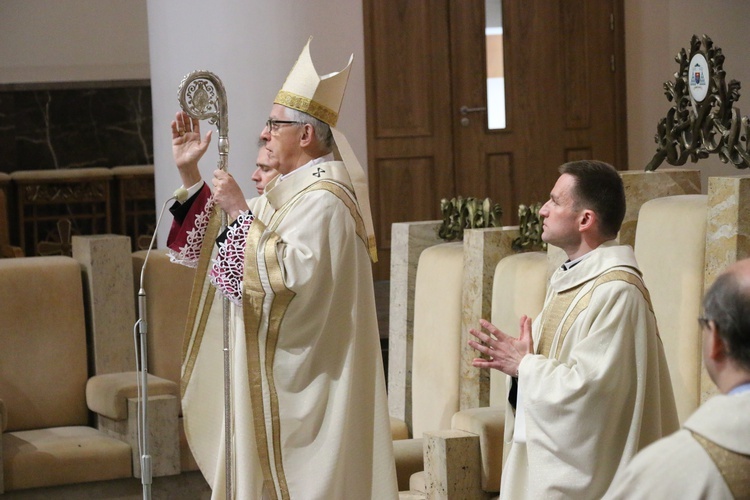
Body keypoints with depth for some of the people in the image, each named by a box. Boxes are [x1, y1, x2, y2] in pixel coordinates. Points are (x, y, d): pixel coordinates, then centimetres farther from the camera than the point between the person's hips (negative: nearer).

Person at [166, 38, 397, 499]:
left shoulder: (324, 200, -16)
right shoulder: (288, 191, 14)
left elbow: (289, 275, -28)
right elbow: (216, 244, 20)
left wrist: (242, 211, -23)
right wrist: (190, 174, 11)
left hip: (303, 379, -10)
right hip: (273, 371, 10)